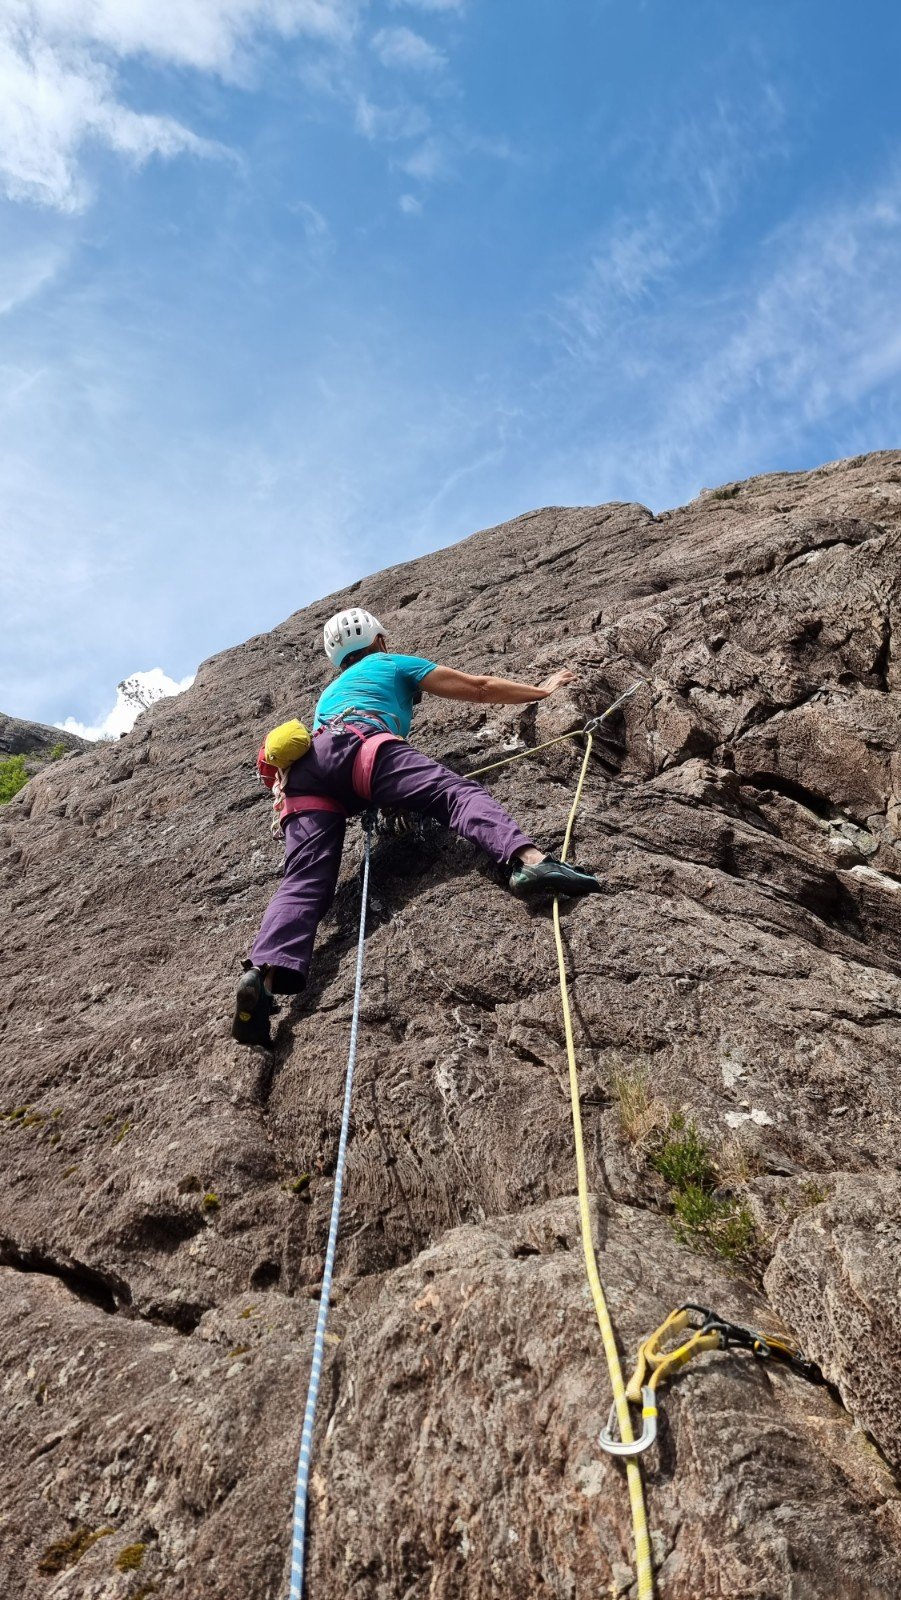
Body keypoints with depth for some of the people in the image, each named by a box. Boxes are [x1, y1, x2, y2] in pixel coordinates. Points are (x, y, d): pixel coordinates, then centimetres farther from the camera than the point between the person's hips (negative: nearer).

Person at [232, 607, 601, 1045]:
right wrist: (542, 690, 45)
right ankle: (528, 859, -47)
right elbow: (479, 689, 33)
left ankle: (263, 974, -37)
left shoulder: (330, 692, 47)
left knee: (304, 881, -13)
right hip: (357, 743, -5)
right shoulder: (393, 663, 31)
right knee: (457, 792, -18)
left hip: (304, 769, 5)